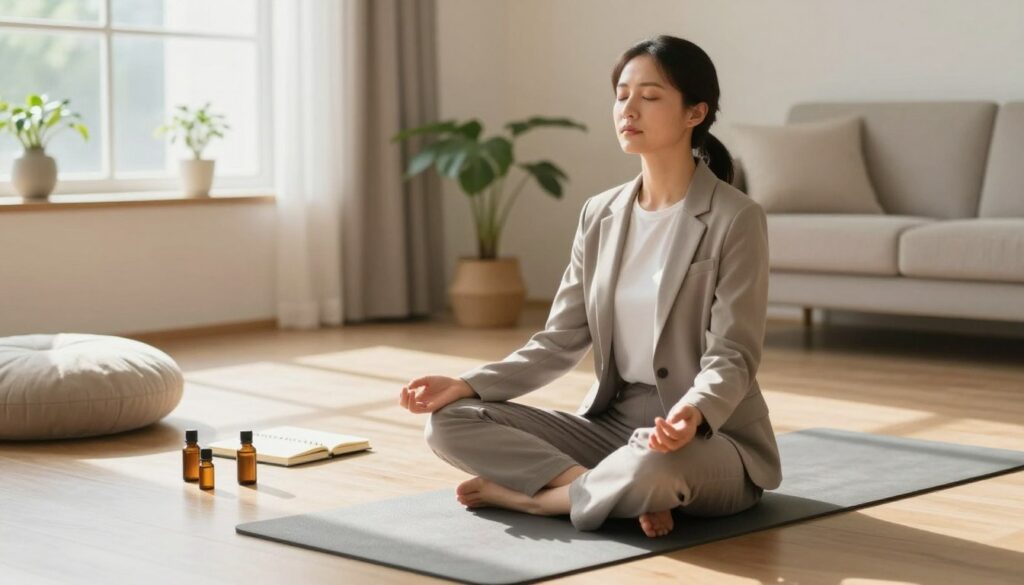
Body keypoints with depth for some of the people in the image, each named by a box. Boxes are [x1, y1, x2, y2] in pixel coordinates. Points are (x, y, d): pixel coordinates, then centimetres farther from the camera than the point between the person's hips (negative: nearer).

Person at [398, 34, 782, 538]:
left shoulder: (735, 219, -12)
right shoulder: (600, 215, 7)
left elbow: (732, 357, -16)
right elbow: (561, 341, 5)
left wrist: (693, 413, -39)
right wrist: (467, 384, -9)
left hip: (712, 439, -6)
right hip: (611, 423, 6)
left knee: (651, 467, -42)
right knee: (450, 421, -10)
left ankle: (530, 493, -14)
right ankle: (613, 488, -18)